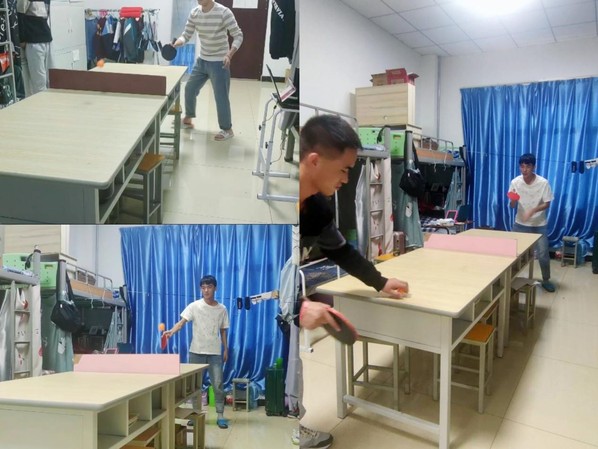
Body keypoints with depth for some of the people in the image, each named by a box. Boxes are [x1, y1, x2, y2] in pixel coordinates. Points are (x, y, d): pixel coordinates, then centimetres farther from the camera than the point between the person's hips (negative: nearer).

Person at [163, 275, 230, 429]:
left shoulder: (222, 309, 3)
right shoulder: (194, 306, -5)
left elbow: (223, 331, 10)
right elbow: (182, 322, -16)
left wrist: (225, 349, 8)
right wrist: (171, 331, -35)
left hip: (215, 352, 1)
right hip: (196, 351, -1)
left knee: (218, 384, 0)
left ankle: (220, 415, 10)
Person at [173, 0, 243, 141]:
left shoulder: (224, 12, -18)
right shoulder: (194, 13, -1)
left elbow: (238, 35, -16)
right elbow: (186, 34, 3)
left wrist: (229, 55, -30)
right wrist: (177, 43, -20)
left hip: (219, 63, -6)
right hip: (201, 60, 6)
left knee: (221, 96, -3)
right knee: (190, 89, 14)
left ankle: (227, 129, 13)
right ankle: (188, 118, 37)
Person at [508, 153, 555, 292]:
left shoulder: (543, 183, -15)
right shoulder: (515, 182, -9)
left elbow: (547, 204, -9)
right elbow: (512, 206, -4)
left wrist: (532, 210, -27)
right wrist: (513, 200, -28)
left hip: (539, 225, -2)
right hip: (520, 224, 2)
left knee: (543, 254, 1)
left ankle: (546, 280, 22)